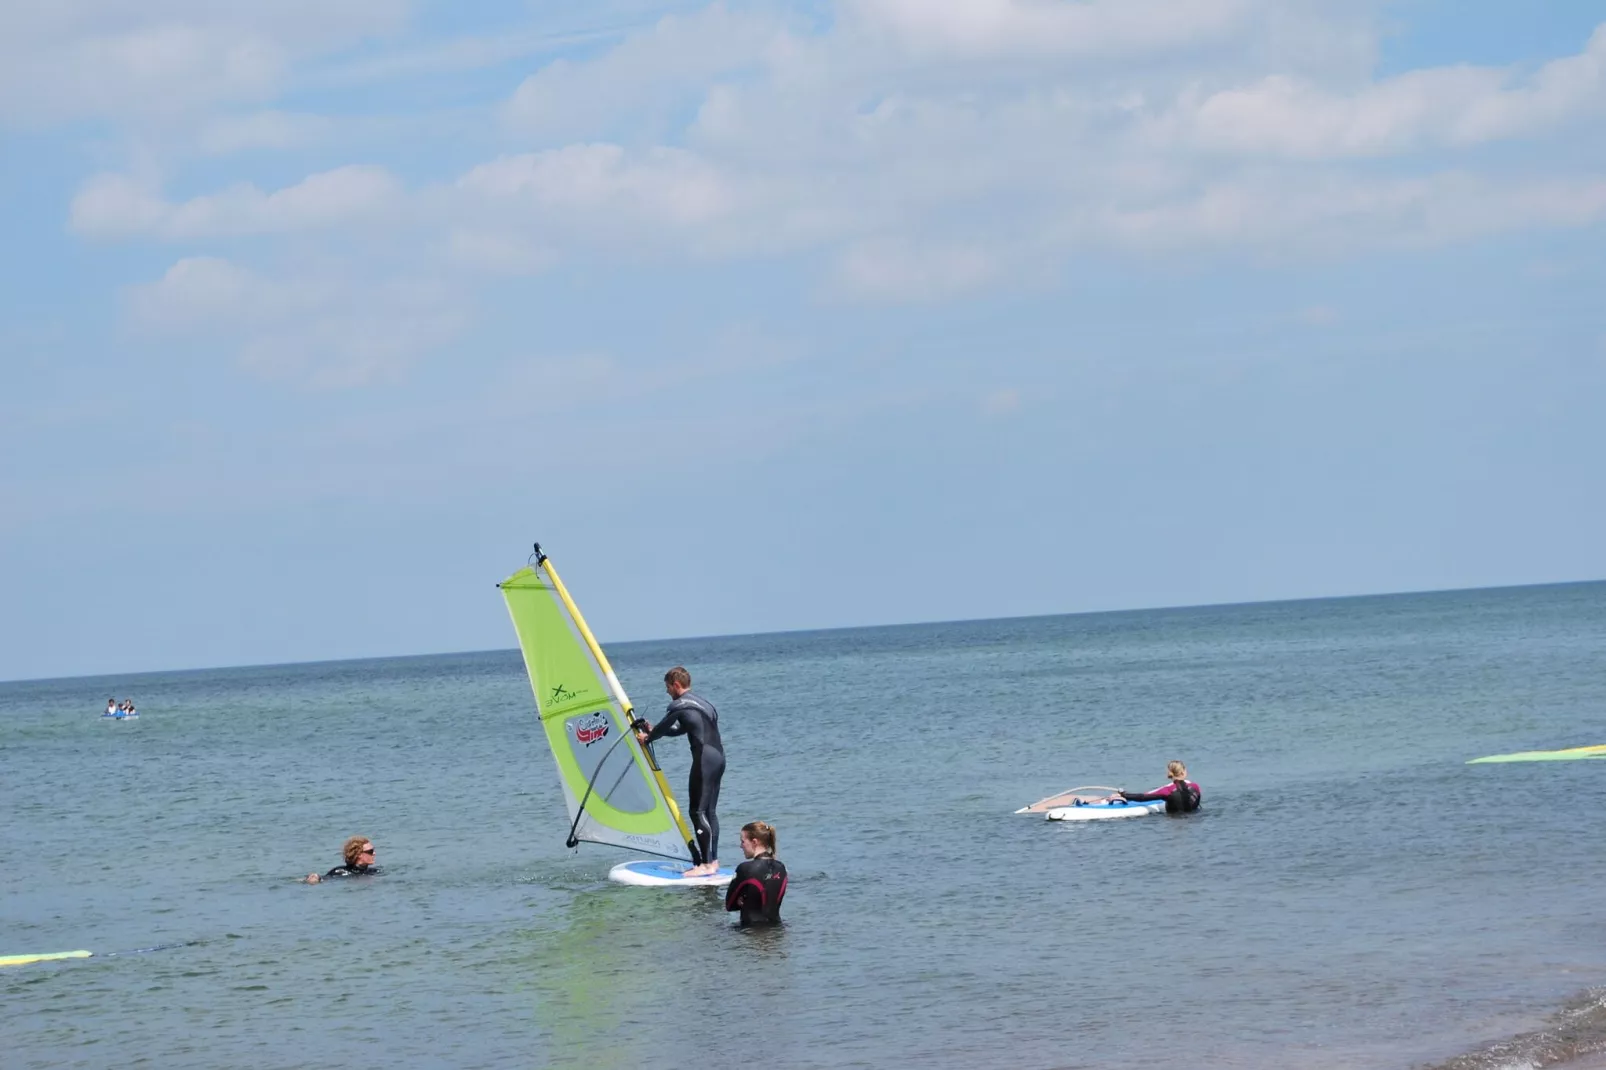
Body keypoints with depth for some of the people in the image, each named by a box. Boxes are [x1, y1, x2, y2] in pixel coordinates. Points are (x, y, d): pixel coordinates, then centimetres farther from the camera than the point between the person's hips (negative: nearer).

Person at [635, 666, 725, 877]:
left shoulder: (678, 706, -6)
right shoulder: (702, 702, 22)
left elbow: (662, 727, 5)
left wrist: (646, 738, 25)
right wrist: (653, 731, 32)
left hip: (704, 760, -9)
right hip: (718, 757, 9)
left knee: (698, 811, -7)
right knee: (709, 812, 13)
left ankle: (707, 864, -11)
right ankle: (713, 860, 14)